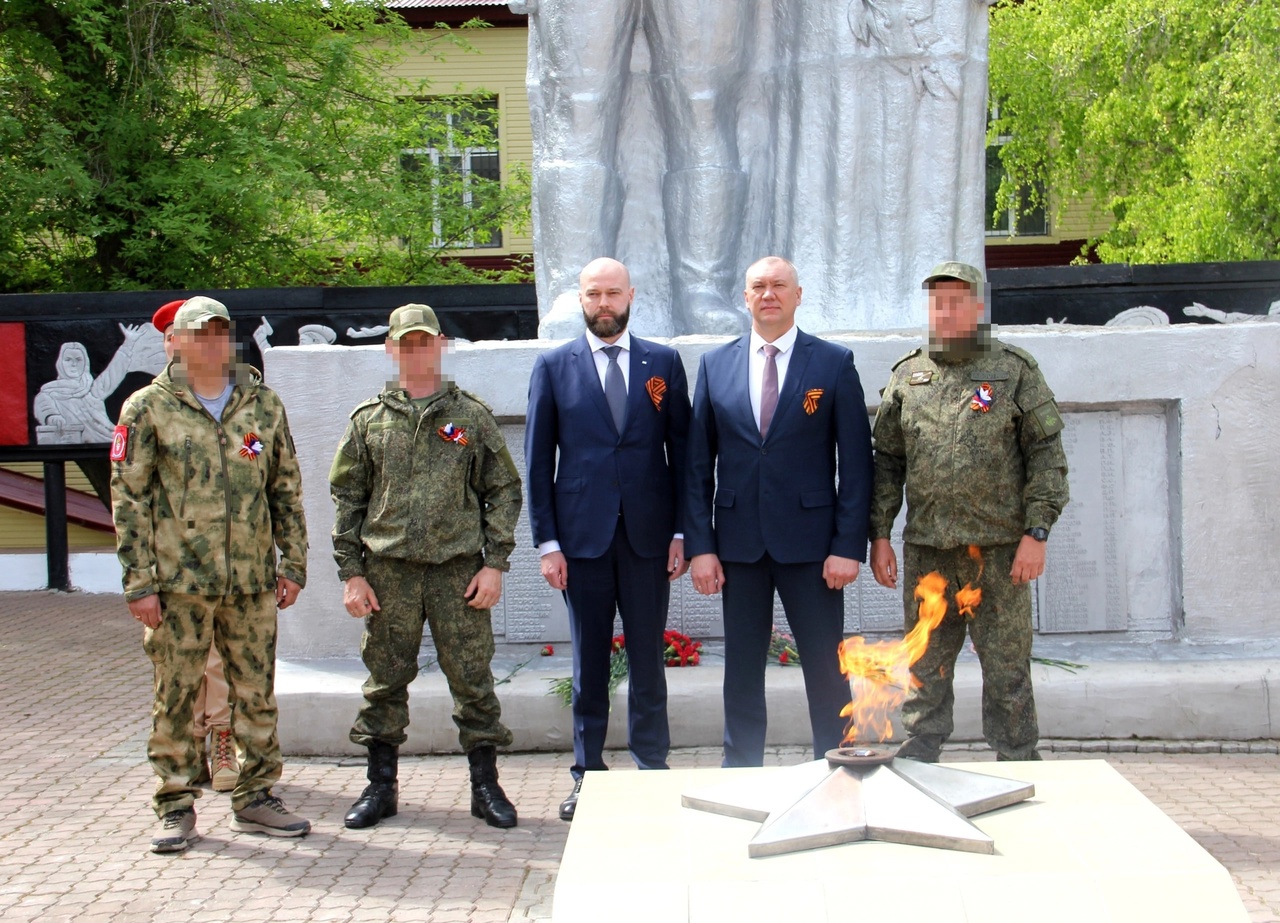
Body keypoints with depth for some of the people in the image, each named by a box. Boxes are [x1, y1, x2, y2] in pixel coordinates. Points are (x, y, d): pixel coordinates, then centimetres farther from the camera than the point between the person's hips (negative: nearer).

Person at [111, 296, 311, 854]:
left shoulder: (263, 404, 9)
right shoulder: (148, 408, 1)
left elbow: (287, 489, 12)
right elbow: (128, 498, -1)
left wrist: (293, 564, 7)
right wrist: (139, 583, -7)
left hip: (252, 579, 3)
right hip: (178, 581, -2)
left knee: (257, 693, 8)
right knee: (175, 697, 3)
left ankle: (255, 798, 21)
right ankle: (176, 807, 16)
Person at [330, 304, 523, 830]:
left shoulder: (471, 416, 6)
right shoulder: (368, 420, 9)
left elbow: (504, 490, 6)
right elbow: (346, 498, 9)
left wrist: (494, 564, -2)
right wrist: (351, 573, 2)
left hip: (458, 569, -1)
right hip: (387, 570, 1)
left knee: (472, 679, 2)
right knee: (386, 680, 7)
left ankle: (485, 786, 14)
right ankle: (381, 786, 21)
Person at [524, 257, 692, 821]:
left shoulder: (663, 363, 6)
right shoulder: (554, 367, 5)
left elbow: (682, 450, 6)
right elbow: (538, 461, 3)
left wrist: (682, 531, -1)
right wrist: (547, 542, -3)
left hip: (648, 536, 0)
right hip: (582, 536, 0)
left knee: (647, 662, 7)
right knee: (588, 663, 8)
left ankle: (652, 770, 19)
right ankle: (588, 774, 19)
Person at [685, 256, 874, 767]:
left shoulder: (834, 363, 1)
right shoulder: (716, 365, 7)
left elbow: (856, 461, -1)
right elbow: (698, 463, 6)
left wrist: (848, 546, -8)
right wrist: (700, 545, -1)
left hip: (810, 541, -2)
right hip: (738, 544, 2)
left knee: (826, 668, 4)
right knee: (741, 670, 11)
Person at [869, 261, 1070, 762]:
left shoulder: (1015, 369, 2)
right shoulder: (907, 374, 11)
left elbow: (1047, 454, -1)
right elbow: (887, 460, 13)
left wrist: (1036, 532, -9)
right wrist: (879, 535, 7)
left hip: (1000, 550, -3)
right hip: (925, 550, 3)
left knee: (1006, 669, 3)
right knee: (924, 669, 9)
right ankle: (917, 766, 21)